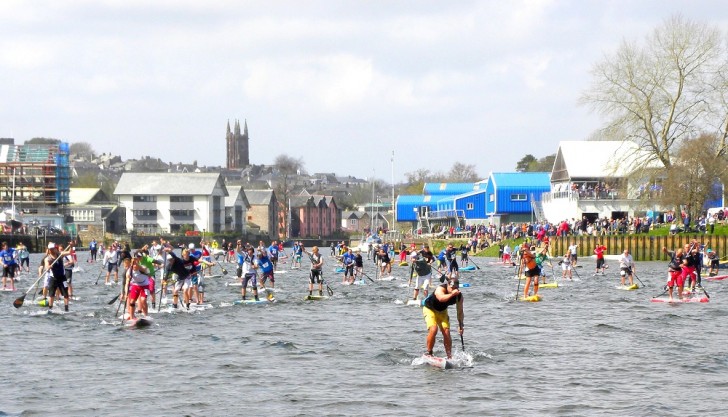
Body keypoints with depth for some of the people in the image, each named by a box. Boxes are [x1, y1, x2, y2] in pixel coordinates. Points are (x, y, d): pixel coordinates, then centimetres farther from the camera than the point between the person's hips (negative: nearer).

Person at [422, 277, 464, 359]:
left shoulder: (459, 296, -16)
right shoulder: (441, 288, -31)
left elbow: (460, 311, -8)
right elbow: (441, 298, -53)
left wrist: (460, 325, -15)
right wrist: (452, 294, -60)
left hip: (442, 311, 5)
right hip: (430, 309, -5)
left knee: (447, 333, -7)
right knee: (433, 329, -24)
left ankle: (450, 357, 2)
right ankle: (429, 353, -9)